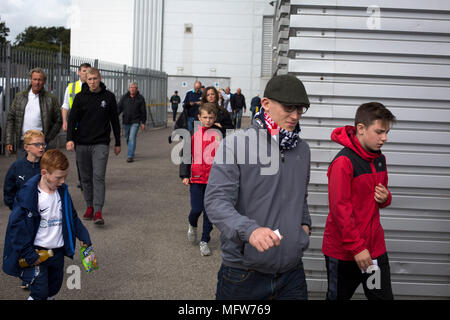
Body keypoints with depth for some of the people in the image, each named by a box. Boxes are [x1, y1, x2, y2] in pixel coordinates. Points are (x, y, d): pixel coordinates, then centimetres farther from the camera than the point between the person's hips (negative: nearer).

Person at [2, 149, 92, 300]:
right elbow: (17, 225, -17)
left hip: (58, 251, 6)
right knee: (40, 293, -7)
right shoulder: (28, 194, -18)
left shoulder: (62, 191, 2)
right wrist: (29, 254, -18)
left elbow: (72, 217, 16)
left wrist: (83, 236, 12)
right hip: (37, 252, -6)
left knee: (53, 289, 17)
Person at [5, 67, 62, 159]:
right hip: (22, 143, 3)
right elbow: (11, 119, 10)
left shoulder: (51, 99, 2)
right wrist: (9, 141, 3)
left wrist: (48, 138, -4)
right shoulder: (19, 97, 10)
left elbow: (58, 121, 4)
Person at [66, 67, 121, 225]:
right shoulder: (80, 97, 4)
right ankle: (90, 206, 23)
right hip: (82, 144, 2)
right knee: (86, 178, 9)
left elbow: (115, 121, 10)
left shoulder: (109, 97, 3)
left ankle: (98, 212, -14)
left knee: (99, 177, -11)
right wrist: (70, 139, -14)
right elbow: (72, 118, 0)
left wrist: (117, 143, 11)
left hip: (101, 144, -2)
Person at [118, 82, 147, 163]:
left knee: (132, 138, -13)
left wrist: (143, 123, -1)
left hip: (135, 122, -3)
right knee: (127, 138, 14)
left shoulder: (140, 98, -2)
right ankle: (131, 151, 38)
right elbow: (119, 108, 4)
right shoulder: (124, 97, 4)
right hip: (125, 122, 4)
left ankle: (130, 156, -12)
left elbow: (143, 111, 1)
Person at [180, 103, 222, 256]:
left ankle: (204, 241, 19)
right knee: (196, 209, -3)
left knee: (209, 211, 5)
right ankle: (192, 225, 32)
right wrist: (185, 175, 2)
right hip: (196, 179, 0)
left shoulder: (219, 134, 0)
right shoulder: (194, 134, 3)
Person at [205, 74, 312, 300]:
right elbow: (216, 201, -18)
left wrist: (305, 223, 9)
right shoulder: (235, 144, -10)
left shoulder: (302, 149, 11)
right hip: (243, 273, -4)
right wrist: (250, 230, -33)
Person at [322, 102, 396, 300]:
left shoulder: (380, 159, 8)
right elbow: (340, 208, -20)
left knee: (384, 296, 11)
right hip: (344, 251, -7)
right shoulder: (343, 161, -18)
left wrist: (385, 198, -4)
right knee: (339, 297, 11)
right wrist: (357, 247, -20)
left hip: (375, 248, 7)